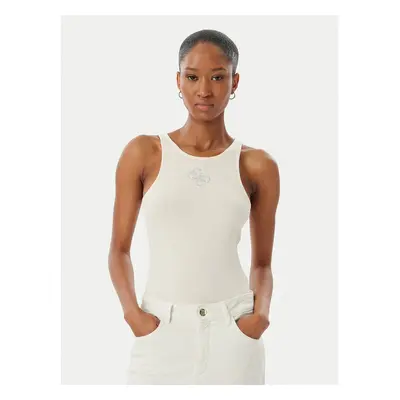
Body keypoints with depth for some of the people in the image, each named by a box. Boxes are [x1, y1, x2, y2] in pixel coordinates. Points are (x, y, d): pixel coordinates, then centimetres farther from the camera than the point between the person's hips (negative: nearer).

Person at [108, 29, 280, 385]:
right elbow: (120, 249, 4)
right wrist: (132, 312, -10)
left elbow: (262, 263, 8)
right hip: (160, 330, 0)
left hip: (232, 331, 1)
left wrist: (261, 312, -9)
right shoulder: (144, 153, 0)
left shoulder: (257, 166, 2)